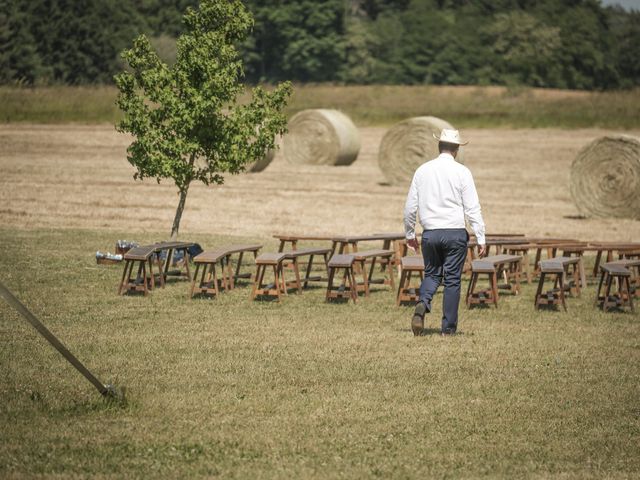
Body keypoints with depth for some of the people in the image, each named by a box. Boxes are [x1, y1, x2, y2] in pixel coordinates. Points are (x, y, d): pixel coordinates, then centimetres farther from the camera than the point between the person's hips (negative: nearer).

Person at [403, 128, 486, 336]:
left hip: (430, 233, 2)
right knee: (452, 280, 5)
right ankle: (448, 327, 6)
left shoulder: (422, 170, 5)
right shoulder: (461, 172, -5)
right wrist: (481, 239, -4)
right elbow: (472, 208, -7)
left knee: (432, 274, 16)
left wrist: (409, 234, 20)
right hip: (455, 233, -2)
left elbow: (410, 206, 8)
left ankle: (423, 303, -14)